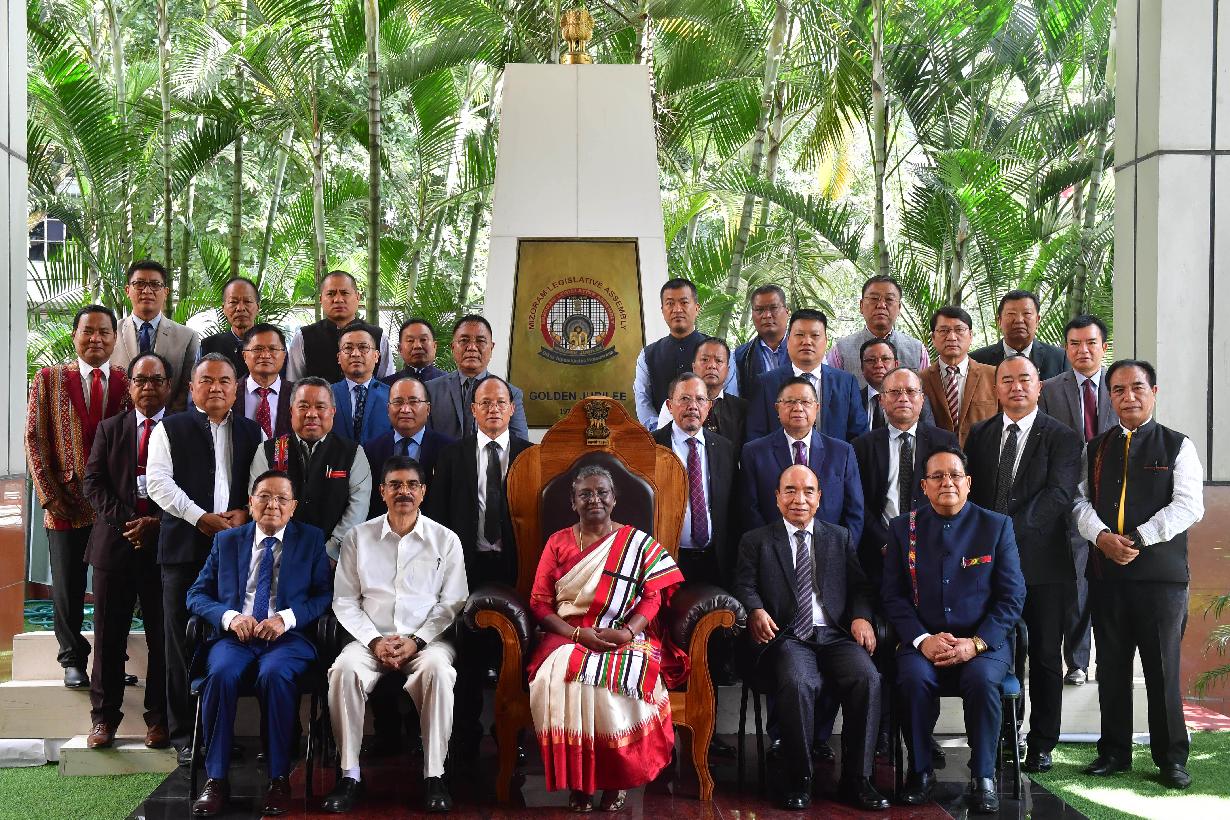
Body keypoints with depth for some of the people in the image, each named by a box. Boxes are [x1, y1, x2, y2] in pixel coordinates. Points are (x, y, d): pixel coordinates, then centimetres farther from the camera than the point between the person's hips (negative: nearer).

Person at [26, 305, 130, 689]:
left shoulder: (129, 382, 4)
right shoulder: (49, 379, 4)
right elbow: (34, 439, 1)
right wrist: (49, 496, -7)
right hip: (66, 503, 0)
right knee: (68, 588, 6)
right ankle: (73, 660, 20)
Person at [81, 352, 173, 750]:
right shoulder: (110, 429, 12)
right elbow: (93, 482, 4)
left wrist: (157, 523, -13)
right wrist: (125, 520, -9)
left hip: (164, 544, -2)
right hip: (114, 542, 2)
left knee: (162, 637, 3)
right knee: (109, 635, 6)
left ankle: (158, 718, 12)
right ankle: (104, 717, 15)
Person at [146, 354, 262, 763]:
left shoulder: (252, 432, 16)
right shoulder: (170, 429, 8)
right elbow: (159, 481, -2)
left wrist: (245, 512, -7)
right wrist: (201, 517, -11)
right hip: (185, 547, -2)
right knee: (183, 642, 0)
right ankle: (184, 735, 7)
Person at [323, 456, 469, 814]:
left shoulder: (446, 540, 6)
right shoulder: (358, 537, 8)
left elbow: (452, 603, 3)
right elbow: (345, 601, 6)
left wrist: (416, 641, -10)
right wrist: (375, 641, -8)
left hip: (427, 639, -1)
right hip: (372, 639, 1)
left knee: (437, 669, -35)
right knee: (344, 670, -31)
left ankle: (434, 775, -27)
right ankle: (349, 774, -22)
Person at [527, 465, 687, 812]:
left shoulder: (638, 543, 8)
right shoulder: (557, 542, 9)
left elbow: (653, 596, 1)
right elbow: (540, 602, 4)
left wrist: (628, 631, -18)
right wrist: (578, 634, -13)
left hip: (625, 638, -1)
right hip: (569, 636, 1)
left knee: (621, 680, -35)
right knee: (557, 677, -33)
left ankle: (618, 776, -14)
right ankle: (576, 779, -18)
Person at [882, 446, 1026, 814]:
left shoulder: (997, 526, 6)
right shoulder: (902, 528, 9)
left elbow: (1012, 595, 0)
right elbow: (893, 594, 4)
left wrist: (975, 643, -13)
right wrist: (922, 640, -13)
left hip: (983, 642, -1)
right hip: (923, 641, 1)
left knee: (982, 680, -33)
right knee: (913, 678, -31)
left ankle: (983, 777, -13)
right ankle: (920, 772, -9)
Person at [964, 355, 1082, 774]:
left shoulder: (1062, 437, 0)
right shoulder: (979, 435, 12)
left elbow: (1059, 494, -12)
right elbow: (967, 492, 12)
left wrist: (1009, 530, -21)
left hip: (1042, 563, -2)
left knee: (1045, 656, 6)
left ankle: (1041, 745, 17)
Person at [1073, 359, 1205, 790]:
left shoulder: (1178, 446, 3)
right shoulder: (1095, 449, 13)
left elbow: (1188, 505, -8)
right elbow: (1081, 500, 6)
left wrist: (1137, 539, -16)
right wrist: (1102, 536, -13)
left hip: (1161, 575, -3)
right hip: (1106, 573, 3)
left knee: (1163, 669, 0)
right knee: (1111, 668, 10)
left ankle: (1172, 758, 13)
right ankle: (1114, 751, 21)